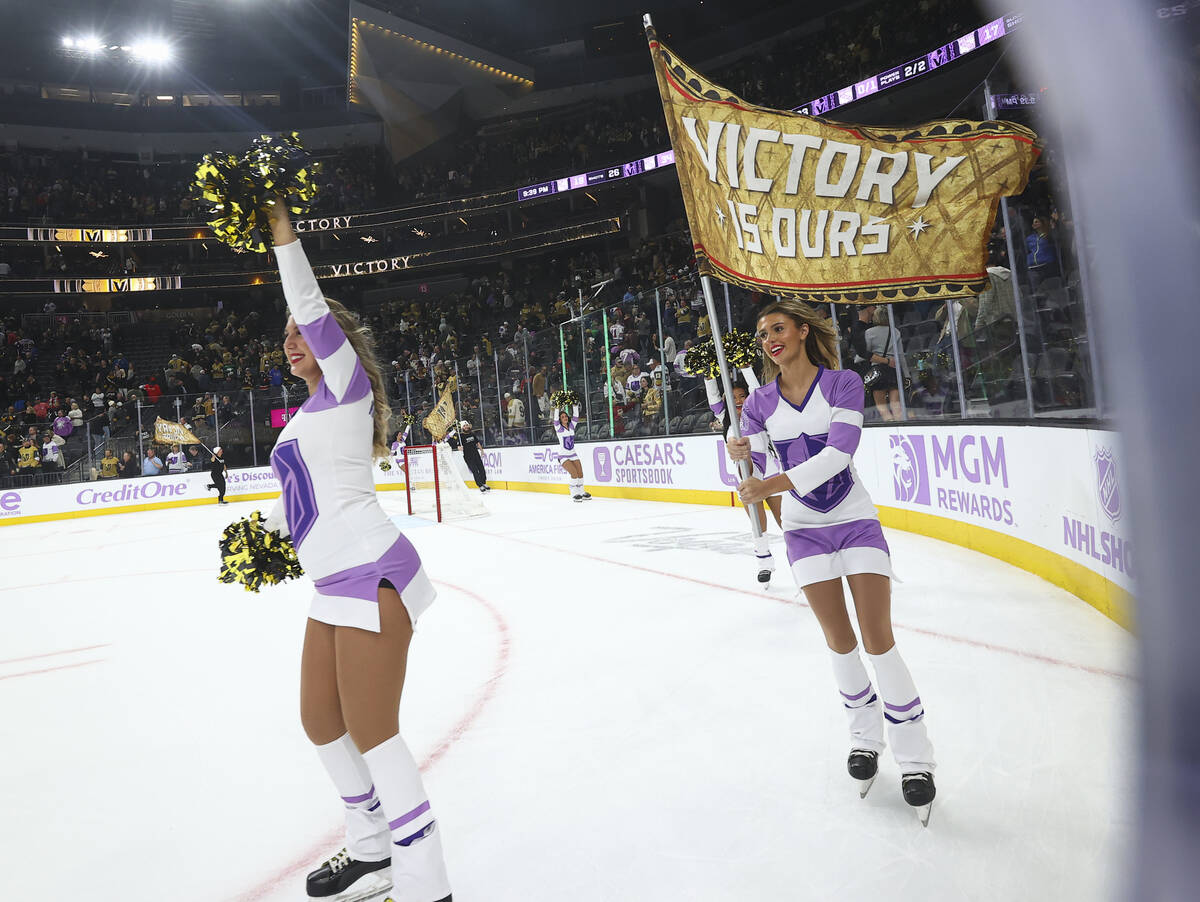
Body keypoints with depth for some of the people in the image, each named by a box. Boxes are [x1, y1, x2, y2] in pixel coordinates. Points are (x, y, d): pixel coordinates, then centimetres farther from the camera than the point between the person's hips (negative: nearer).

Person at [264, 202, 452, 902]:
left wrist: (282, 232, -10)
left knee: (372, 733, -7)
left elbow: (311, 308, -13)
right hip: (335, 588, 10)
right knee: (323, 723, 17)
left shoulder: (347, 384, -2)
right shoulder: (306, 416, 21)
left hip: (372, 576, -10)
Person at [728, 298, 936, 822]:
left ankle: (914, 756, 10)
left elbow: (838, 452, -22)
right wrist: (740, 454, -28)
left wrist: (776, 483, -31)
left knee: (878, 638, -5)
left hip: (856, 520, -2)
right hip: (804, 528, 2)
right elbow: (754, 474, -4)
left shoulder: (842, 384, -8)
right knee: (839, 641, 5)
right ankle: (864, 734, 27)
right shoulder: (761, 402, 1)